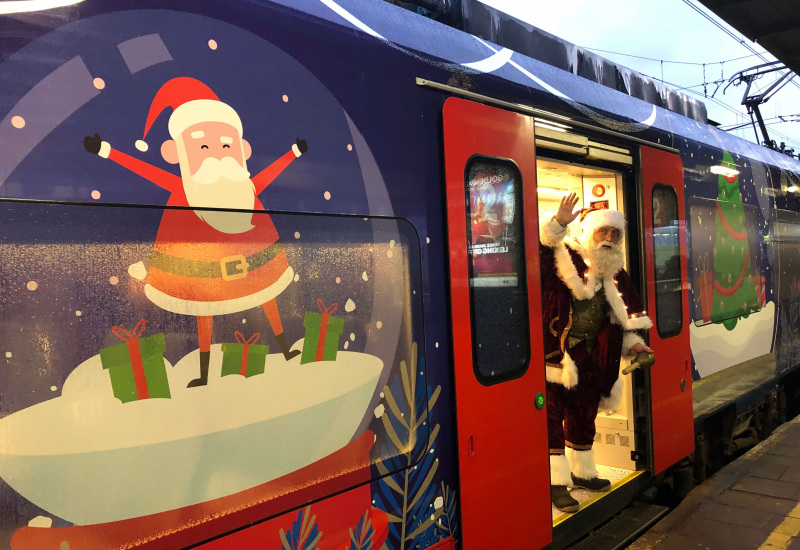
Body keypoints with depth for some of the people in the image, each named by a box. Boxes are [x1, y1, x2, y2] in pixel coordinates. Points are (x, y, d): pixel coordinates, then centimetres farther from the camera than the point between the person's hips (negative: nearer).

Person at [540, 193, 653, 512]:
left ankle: (582, 472, 37)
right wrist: (558, 222, -36)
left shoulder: (615, 277, 13)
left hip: (589, 360, 7)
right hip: (554, 354, -7)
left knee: (583, 417, 19)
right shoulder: (563, 258, -8)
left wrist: (632, 343, 8)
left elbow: (621, 319, 20)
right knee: (553, 417, -4)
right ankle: (556, 483, 6)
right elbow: (539, 247, -25)